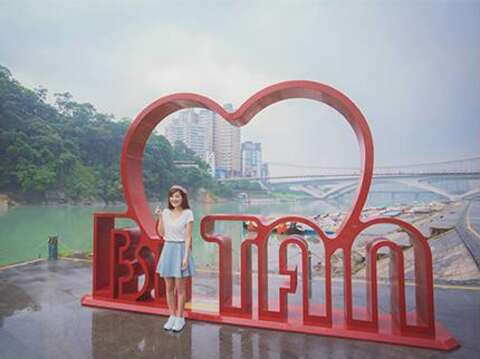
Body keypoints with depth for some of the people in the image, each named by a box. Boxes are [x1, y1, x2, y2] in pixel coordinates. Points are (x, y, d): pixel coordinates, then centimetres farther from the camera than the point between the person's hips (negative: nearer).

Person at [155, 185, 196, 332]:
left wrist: (186, 257, -15)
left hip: (181, 250, -4)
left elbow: (188, 237, -10)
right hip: (168, 250, 5)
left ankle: (180, 318, 19)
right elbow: (162, 233, 8)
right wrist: (160, 217, -2)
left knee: (180, 288, 4)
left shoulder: (188, 213, -8)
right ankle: (172, 316, 26)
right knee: (169, 287, 11)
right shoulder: (166, 212, 5)